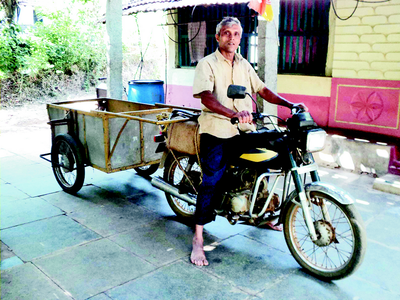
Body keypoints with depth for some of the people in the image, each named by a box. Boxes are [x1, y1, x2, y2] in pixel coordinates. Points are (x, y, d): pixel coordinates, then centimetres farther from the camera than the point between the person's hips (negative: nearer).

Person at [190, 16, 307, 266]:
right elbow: (206, 97, -19)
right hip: (217, 131, -6)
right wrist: (234, 114, -35)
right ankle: (198, 239, -2)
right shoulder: (207, 64, -3)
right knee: (211, 183, -9)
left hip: (245, 129, 6)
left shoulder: (244, 65, 18)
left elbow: (262, 90, 14)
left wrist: (290, 104, 0)